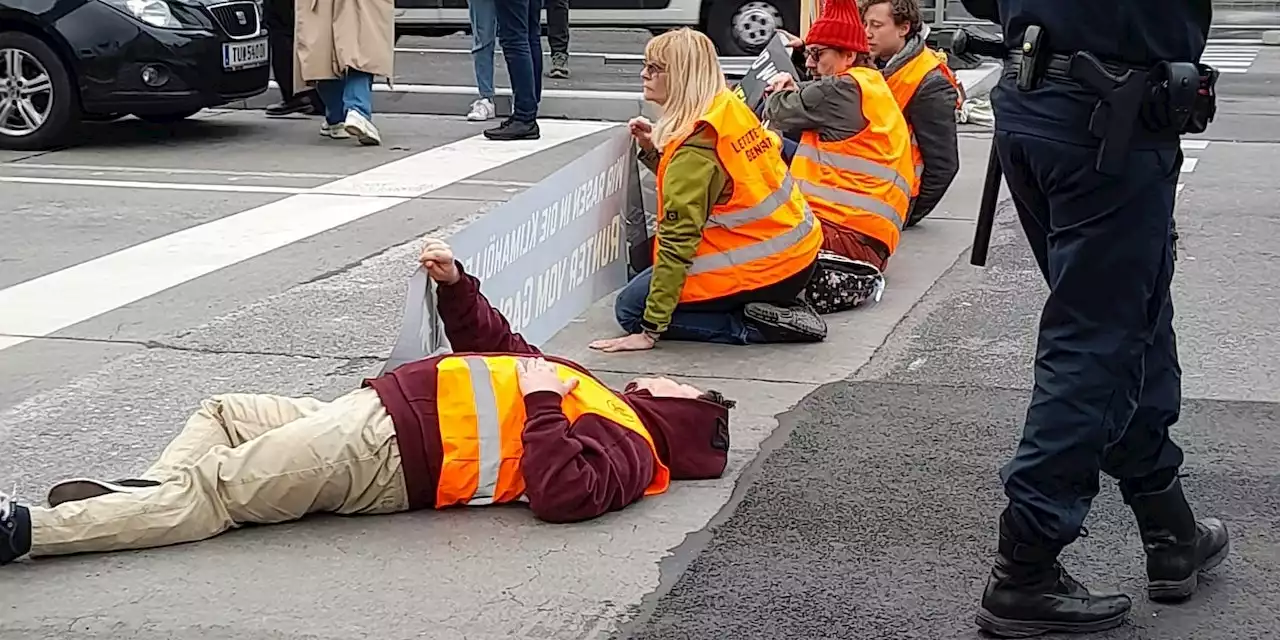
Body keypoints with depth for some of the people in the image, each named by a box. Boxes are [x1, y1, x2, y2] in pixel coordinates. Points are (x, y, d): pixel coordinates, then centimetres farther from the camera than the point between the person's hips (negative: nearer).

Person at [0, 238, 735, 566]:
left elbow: (561, 494, -32)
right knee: (222, 413, 19)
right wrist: (456, 283, 16)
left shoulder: (622, 448, -9)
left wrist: (541, 403, -23)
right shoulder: (592, 393, 19)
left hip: (386, 453, -11)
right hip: (376, 408, 11)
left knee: (212, 492, -17)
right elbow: (496, 344, 29)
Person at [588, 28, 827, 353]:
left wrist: (649, 331, -20)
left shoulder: (693, 148, -20)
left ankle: (758, 325, -7)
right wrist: (653, 150, 4)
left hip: (760, 268, -9)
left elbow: (677, 241, -22)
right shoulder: (732, 107, 4)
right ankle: (778, 307, 11)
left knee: (631, 308, 2)